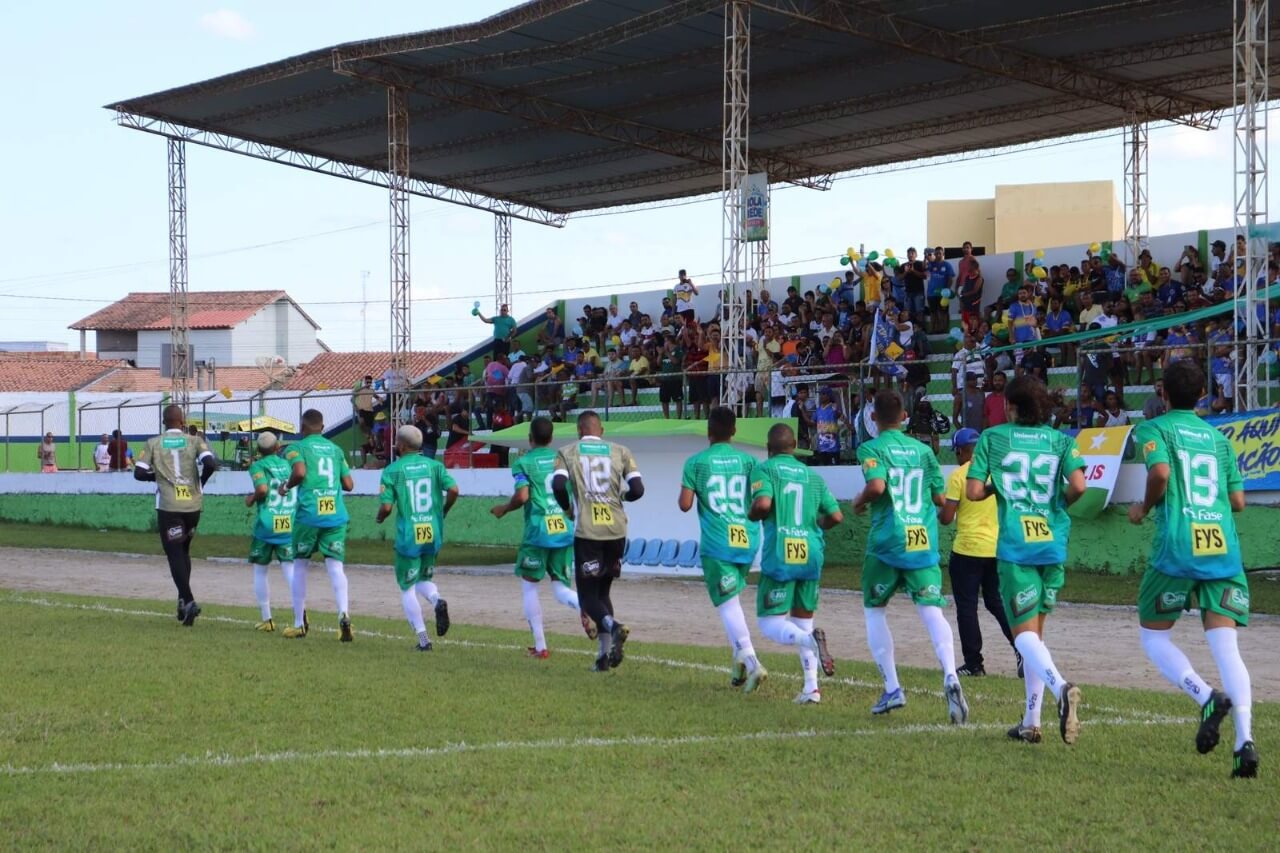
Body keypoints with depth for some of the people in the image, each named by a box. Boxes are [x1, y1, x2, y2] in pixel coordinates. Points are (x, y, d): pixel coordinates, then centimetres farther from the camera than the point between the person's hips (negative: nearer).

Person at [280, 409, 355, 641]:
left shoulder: (297, 448, 2)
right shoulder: (335, 449, 15)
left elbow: (300, 472, -17)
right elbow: (348, 484, 12)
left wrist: (286, 486, 1)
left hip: (308, 513, -3)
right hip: (336, 515, 3)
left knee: (300, 566, 13)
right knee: (335, 566, -1)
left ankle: (299, 624, 19)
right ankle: (343, 614, -25)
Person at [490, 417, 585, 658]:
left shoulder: (523, 463, -1)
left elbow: (522, 496, -13)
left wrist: (504, 509, 5)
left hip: (538, 530, -4)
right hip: (566, 529, 4)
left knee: (529, 586, 11)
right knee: (560, 587, 9)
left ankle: (540, 646, 7)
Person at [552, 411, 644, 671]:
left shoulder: (567, 453, 3)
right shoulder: (620, 452, 8)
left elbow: (558, 485, -13)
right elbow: (637, 490, -1)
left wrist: (568, 509, 6)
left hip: (587, 532, -3)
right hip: (617, 529, 3)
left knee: (588, 595, 5)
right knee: (602, 590, 18)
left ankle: (612, 626, -26)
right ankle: (605, 655, 10)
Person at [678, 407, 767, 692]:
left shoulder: (696, 463, -1)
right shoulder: (748, 461, 7)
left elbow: (685, 504, -5)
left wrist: (683, 490, 15)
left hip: (717, 542, -4)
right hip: (748, 540, 4)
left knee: (728, 604, -6)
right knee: (732, 598, 24)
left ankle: (751, 662, -22)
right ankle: (740, 656, 13)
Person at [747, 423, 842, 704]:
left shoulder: (764, 469, -1)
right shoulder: (813, 476, 13)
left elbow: (762, 504, -18)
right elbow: (836, 516, 10)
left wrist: (751, 515, 4)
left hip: (780, 556, -5)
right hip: (811, 554, 5)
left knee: (770, 624, 2)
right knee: (803, 621, 17)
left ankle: (810, 640, -28)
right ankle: (811, 687, 7)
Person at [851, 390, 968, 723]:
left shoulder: (872, 449, -4)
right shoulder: (923, 450, 9)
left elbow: (877, 486, -21)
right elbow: (940, 497, 10)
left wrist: (860, 502, -1)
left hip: (887, 542, -3)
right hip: (923, 544, 3)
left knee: (874, 609, 16)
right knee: (932, 611, -4)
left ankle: (892, 688, 10)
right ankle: (950, 676, -29)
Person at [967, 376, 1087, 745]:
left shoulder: (992, 438, 3)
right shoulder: (1061, 441, 8)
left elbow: (973, 491, -4)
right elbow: (1078, 485, -8)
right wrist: (1059, 502, 13)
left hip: (1015, 546, -3)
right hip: (1053, 544, 4)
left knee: (1024, 634, -5)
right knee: (1035, 631, 16)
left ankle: (1061, 686, -34)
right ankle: (1031, 721, 15)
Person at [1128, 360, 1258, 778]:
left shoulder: (1154, 430, 4)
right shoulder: (1219, 438, 18)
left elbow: (1161, 473, -15)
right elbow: (1238, 500, 15)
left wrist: (1144, 508, 2)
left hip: (1177, 547, -4)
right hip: (1223, 548, 4)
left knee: (1153, 635, 12)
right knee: (1225, 645, -1)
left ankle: (1207, 697, -14)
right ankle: (1245, 738, -19)